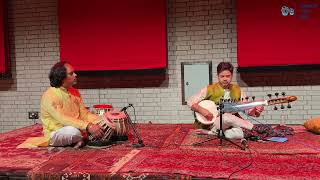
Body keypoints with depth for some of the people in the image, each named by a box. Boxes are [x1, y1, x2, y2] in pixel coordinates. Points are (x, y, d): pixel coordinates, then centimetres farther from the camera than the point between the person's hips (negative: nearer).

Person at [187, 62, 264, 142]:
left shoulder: (237, 90, 7)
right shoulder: (210, 89, -4)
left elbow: (247, 108, 9)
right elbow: (191, 101, -7)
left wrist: (255, 111, -12)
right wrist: (201, 110, -23)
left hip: (231, 123, 3)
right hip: (212, 123, -3)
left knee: (239, 134, -32)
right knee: (228, 117, -36)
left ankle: (209, 132, -13)